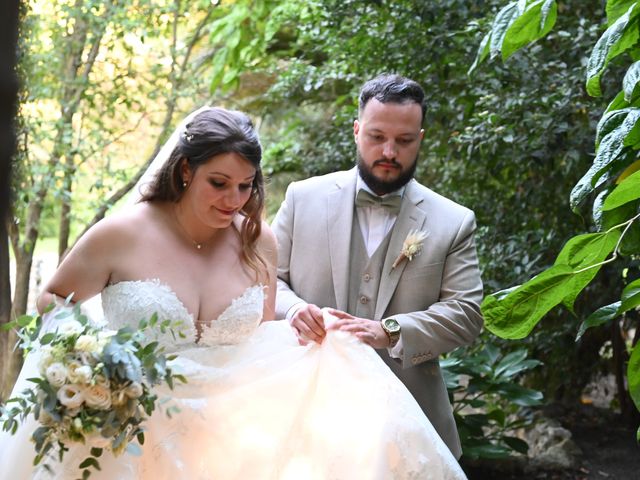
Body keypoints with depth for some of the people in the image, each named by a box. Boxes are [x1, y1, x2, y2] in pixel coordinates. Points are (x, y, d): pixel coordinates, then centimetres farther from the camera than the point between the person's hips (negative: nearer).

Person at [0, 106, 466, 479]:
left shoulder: (257, 241, 0)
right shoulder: (121, 236, -11)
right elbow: (53, 302, 2)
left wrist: (302, 335, -6)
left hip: (231, 437, 3)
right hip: (134, 442, -3)